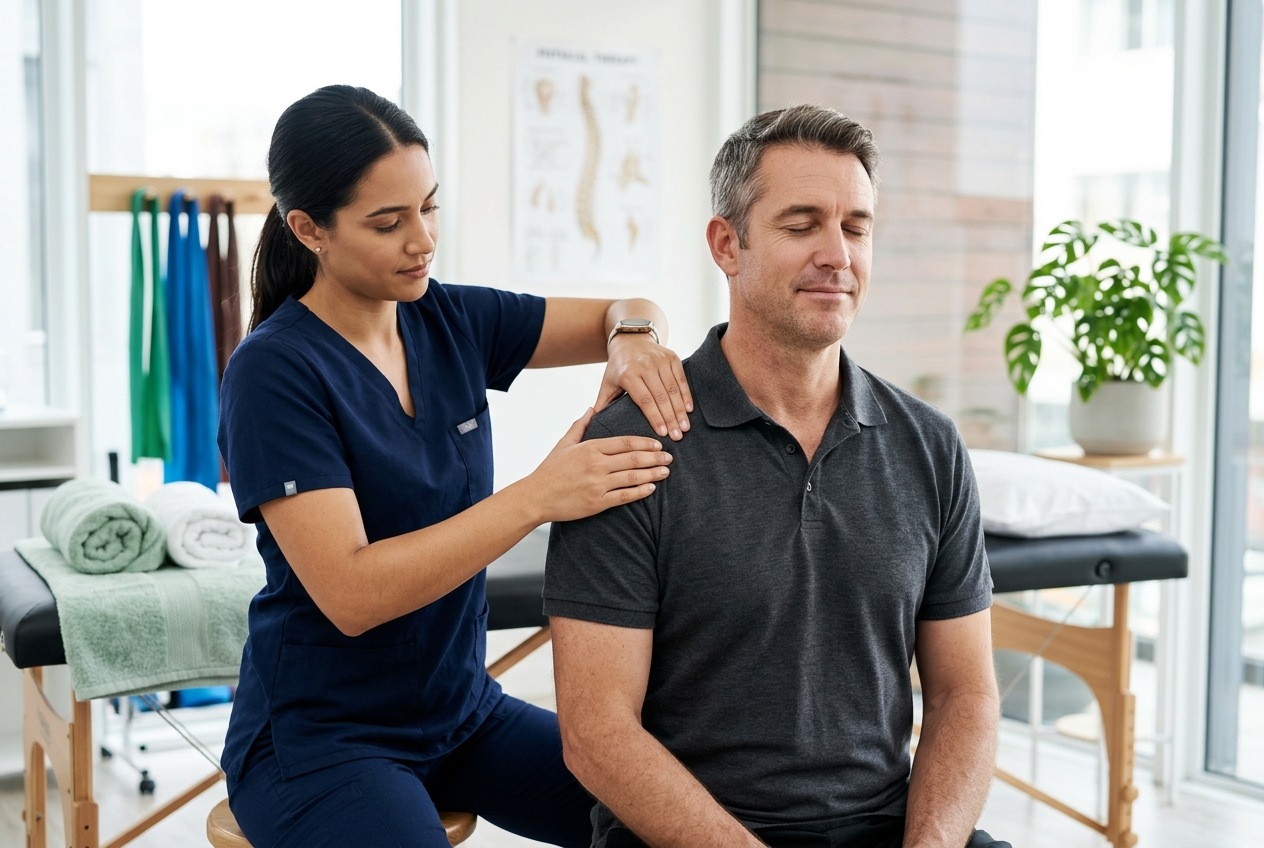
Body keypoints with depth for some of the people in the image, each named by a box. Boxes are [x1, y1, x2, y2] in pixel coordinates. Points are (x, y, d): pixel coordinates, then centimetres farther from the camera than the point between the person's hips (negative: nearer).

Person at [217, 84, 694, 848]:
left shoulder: (448, 320, -1)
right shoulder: (275, 372, -17)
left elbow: (635, 313, 6)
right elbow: (350, 594, -25)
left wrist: (634, 337, -18)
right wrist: (537, 496, -32)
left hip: (465, 708, 6)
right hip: (318, 738, -5)